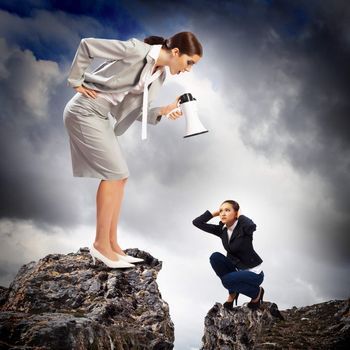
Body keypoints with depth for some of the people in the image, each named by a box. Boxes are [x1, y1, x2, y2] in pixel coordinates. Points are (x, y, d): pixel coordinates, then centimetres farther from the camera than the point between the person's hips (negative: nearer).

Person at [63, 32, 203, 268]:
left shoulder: (159, 77, 7)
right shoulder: (137, 50, -18)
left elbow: (134, 111, 5)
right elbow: (87, 45, -15)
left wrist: (162, 111, -10)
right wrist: (76, 82, -10)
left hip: (100, 116, 9)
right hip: (85, 111, -9)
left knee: (119, 176, 4)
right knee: (114, 173, -11)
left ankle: (112, 245, 10)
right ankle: (101, 244, -3)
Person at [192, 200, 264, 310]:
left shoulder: (244, 228, -22)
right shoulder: (222, 230, -6)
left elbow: (252, 225, -48)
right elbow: (197, 222, -8)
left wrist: (240, 216, -28)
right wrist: (215, 213, -12)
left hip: (253, 272, -6)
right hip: (237, 268, 6)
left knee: (227, 280, -29)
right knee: (215, 257, -15)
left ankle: (256, 292, 1)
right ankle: (232, 292, 3)